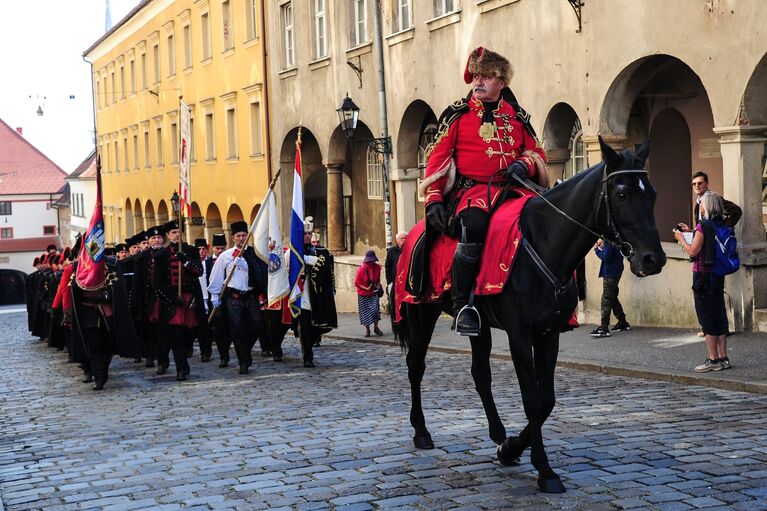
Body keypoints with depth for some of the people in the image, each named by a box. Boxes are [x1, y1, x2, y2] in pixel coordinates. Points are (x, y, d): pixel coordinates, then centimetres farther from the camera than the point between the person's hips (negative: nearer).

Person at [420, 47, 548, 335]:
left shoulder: (516, 116, 19)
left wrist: (524, 164, -2)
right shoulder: (458, 114, 10)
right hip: (471, 189, -4)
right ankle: (462, 305, -28)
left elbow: (536, 152, 23)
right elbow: (438, 158, 6)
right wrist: (433, 200, -7)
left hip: (511, 189, 4)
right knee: (475, 225, -38)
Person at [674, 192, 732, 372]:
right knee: (719, 315, 11)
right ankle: (723, 357, 14)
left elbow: (693, 251, -16)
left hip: (703, 274, -8)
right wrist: (690, 234, 21)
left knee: (706, 318, -3)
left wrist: (681, 238, 1)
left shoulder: (703, 226, -16)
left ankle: (713, 359, -2)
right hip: (718, 275, 8)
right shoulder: (722, 225, 8)